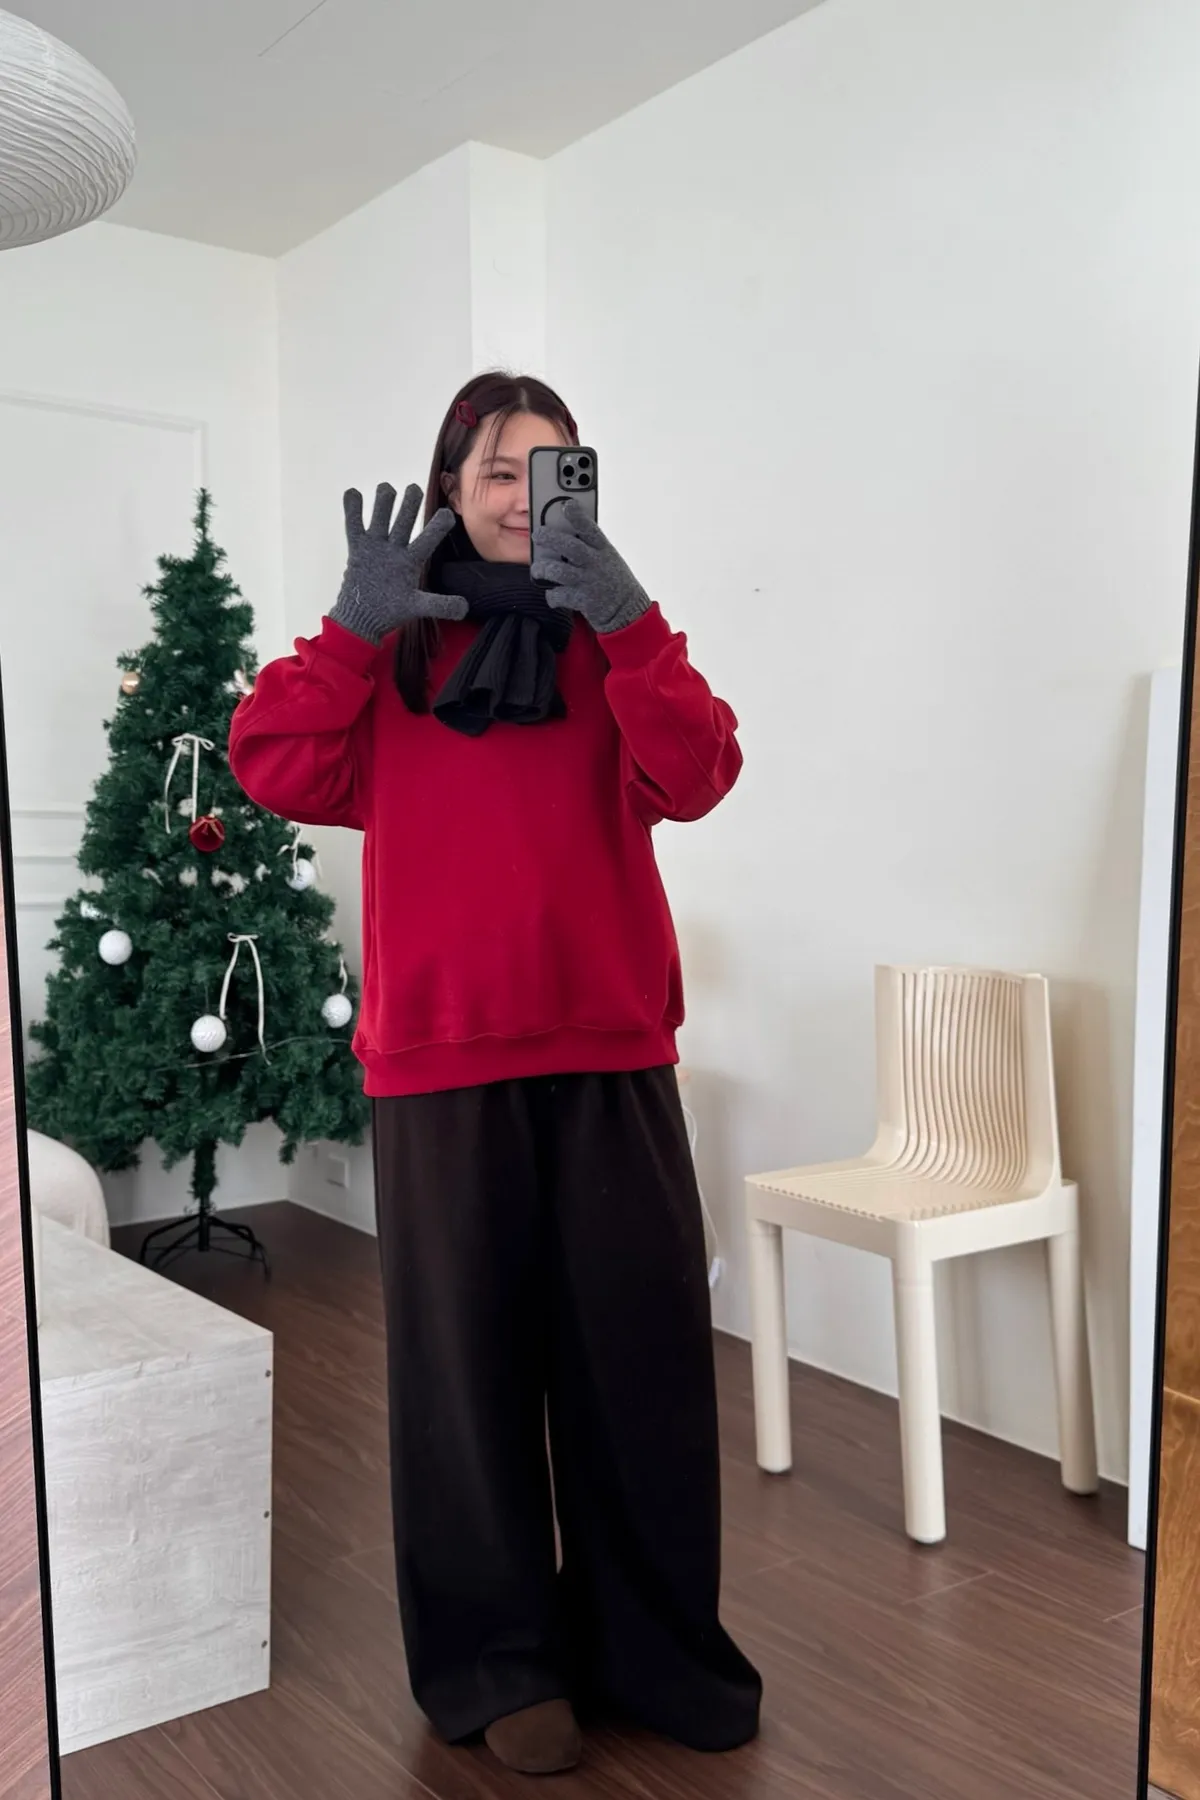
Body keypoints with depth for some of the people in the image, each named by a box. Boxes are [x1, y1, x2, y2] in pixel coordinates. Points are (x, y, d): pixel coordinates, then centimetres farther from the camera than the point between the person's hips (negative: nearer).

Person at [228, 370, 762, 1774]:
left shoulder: (614, 638, 10)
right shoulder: (388, 648, 9)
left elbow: (693, 778, -9)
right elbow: (274, 768, -5)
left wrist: (625, 620, -19)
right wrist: (356, 626, -13)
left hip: (611, 1051, 1)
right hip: (441, 1055, -1)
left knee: (639, 1351, 7)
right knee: (468, 1358, 7)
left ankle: (652, 1646, 27)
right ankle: (500, 1662, 25)